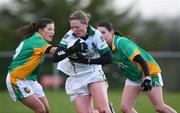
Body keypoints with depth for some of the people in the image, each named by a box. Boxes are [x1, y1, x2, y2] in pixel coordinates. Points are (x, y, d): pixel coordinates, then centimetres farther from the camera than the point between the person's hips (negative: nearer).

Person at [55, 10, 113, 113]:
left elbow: (108, 58, -12)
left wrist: (86, 60, -21)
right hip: (76, 79, 2)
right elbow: (56, 57, -11)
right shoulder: (69, 36, -7)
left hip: (94, 75, -2)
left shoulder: (96, 35, -11)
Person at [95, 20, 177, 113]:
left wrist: (147, 78, -37)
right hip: (133, 77, 7)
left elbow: (141, 60, -32)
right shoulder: (106, 47, -6)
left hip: (149, 72, -7)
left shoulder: (121, 43, -28)